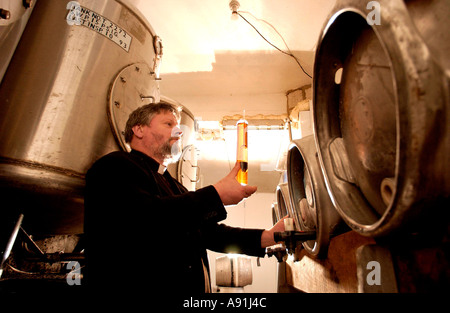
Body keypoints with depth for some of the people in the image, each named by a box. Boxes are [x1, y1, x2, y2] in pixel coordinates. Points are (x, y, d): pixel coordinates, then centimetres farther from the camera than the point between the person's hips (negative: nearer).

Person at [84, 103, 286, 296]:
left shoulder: (174, 187, 18)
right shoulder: (114, 166, -6)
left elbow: (210, 231, 13)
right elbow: (141, 218, -23)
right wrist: (217, 194, -17)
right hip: (138, 285, -6)